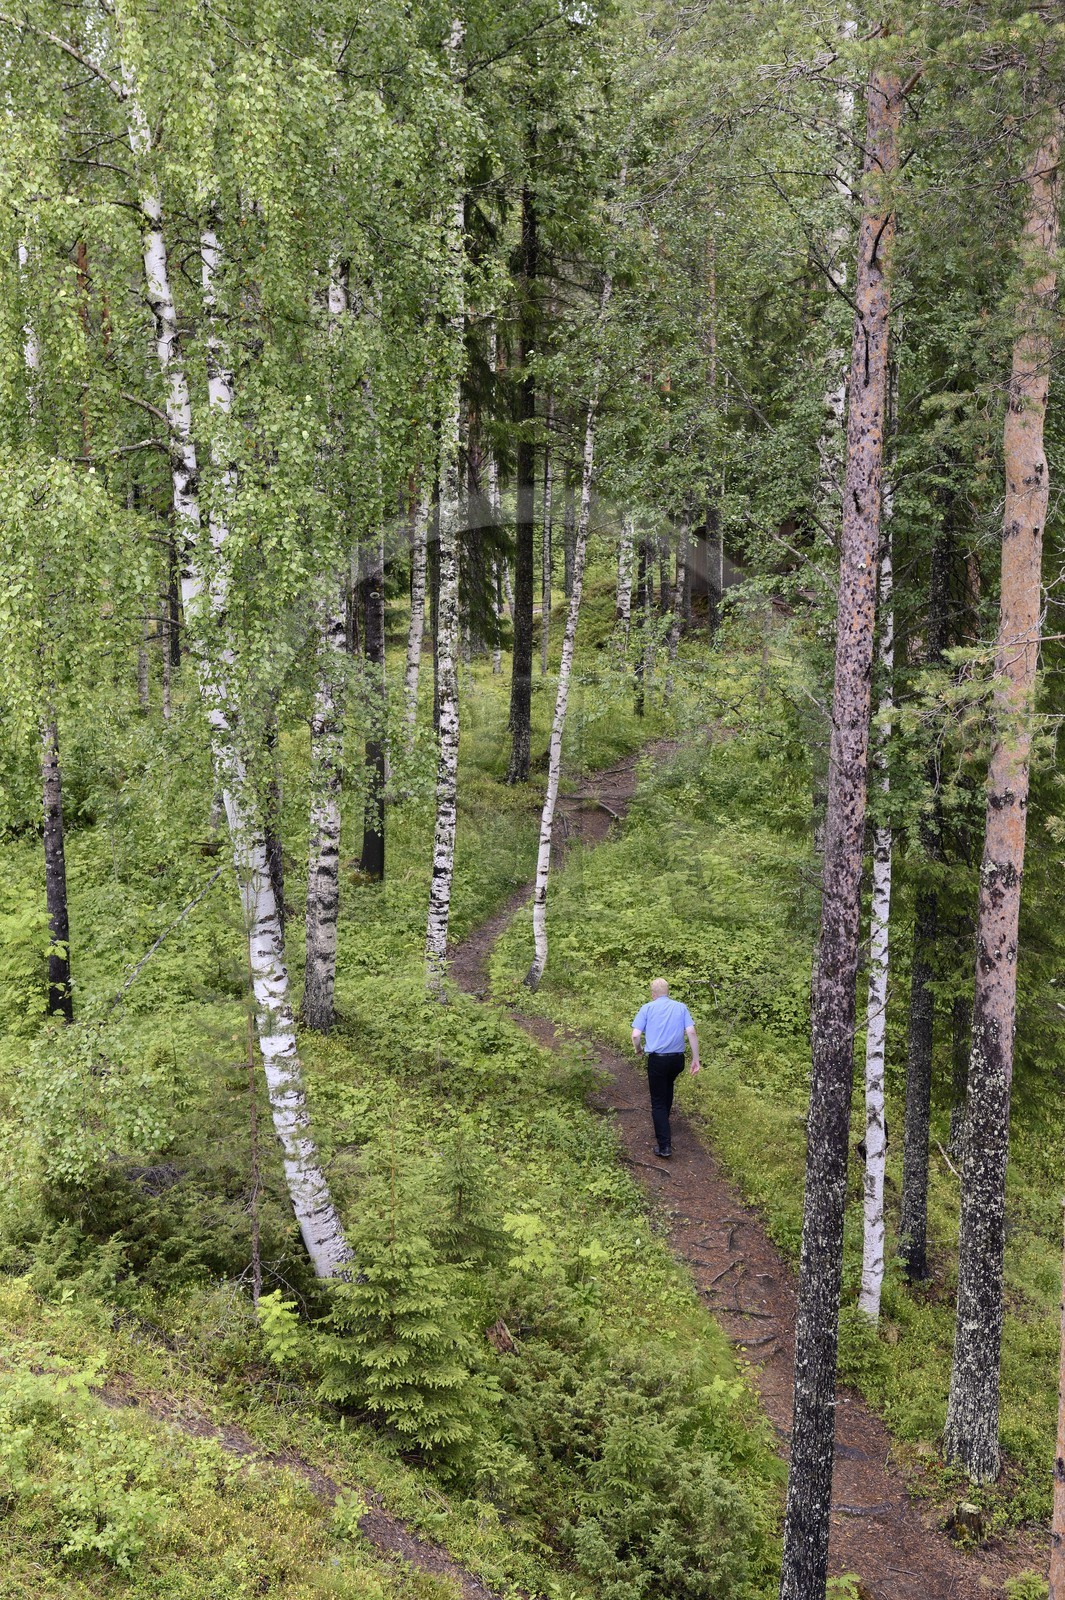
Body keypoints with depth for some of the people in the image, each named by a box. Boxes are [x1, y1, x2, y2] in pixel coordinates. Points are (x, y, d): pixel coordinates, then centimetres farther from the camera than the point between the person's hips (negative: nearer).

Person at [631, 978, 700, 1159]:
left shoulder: (647, 1008, 1)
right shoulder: (681, 1007, 7)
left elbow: (636, 1035, -7)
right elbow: (691, 1033, -3)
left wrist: (638, 1049, 13)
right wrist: (695, 1058, 2)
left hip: (657, 1060, -3)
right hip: (677, 1059, 3)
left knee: (658, 1102, 4)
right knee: (668, 1087, 32)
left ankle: (664, 1146, -2)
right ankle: (664, 1120, 49)